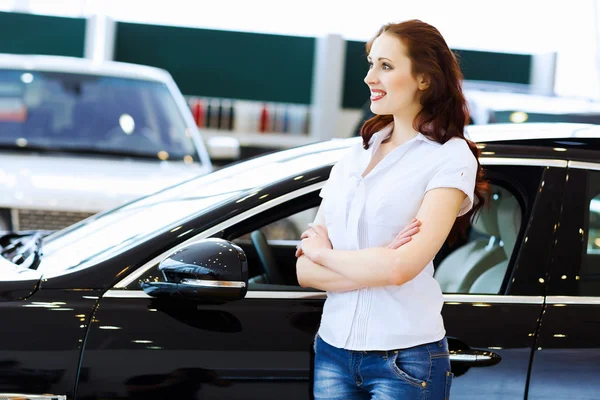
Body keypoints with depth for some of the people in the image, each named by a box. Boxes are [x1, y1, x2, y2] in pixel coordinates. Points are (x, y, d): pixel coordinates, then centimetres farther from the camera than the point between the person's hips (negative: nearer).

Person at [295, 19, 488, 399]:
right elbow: (305, 271, 4)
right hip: (333, 349, 5)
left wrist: (320, 251, -5)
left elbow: (401, 268, -19)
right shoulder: (352, 158, 9)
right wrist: (378, 262, -13)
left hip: (406, 358, -5)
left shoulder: (451, 158, -7)